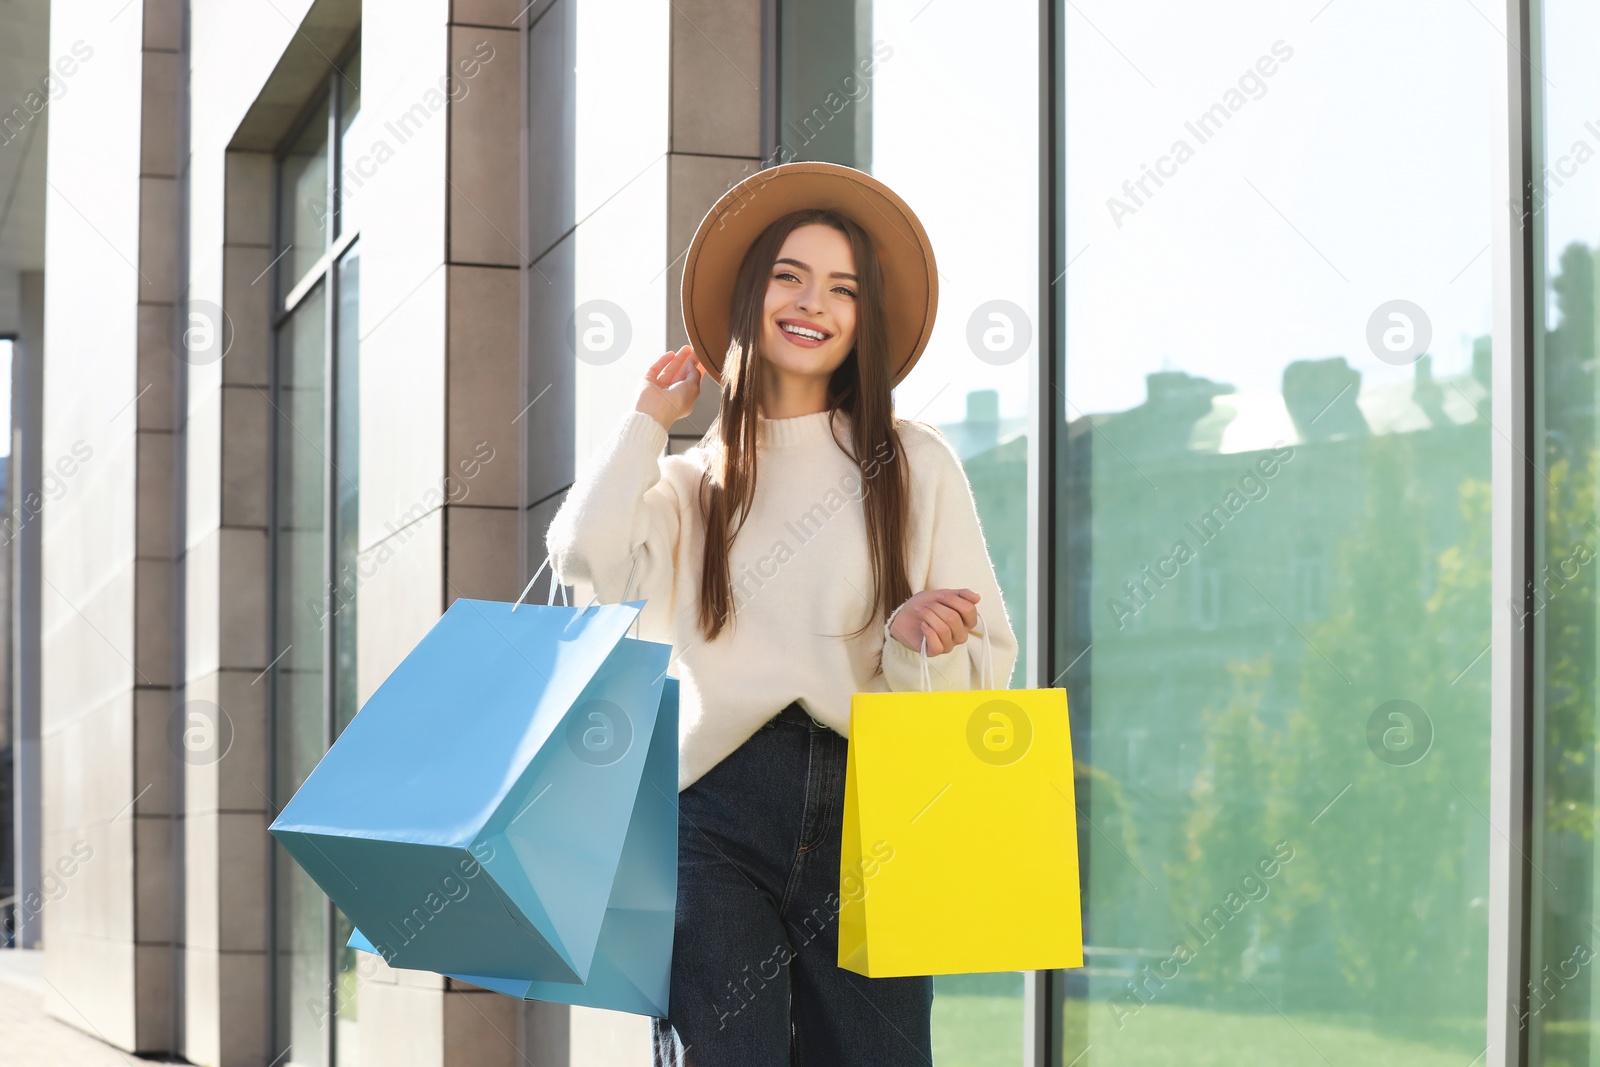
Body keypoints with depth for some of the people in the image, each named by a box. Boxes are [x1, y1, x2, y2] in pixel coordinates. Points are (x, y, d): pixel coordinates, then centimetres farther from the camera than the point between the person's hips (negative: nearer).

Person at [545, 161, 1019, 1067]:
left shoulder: (917, 465, 13)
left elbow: (985, 661, 11)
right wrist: (651, 419, 11)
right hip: (716, 805, 1)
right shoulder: (694, 482, 18)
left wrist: (920, 641, -13)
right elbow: (588, 555, -4)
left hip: (866, 798, 0)